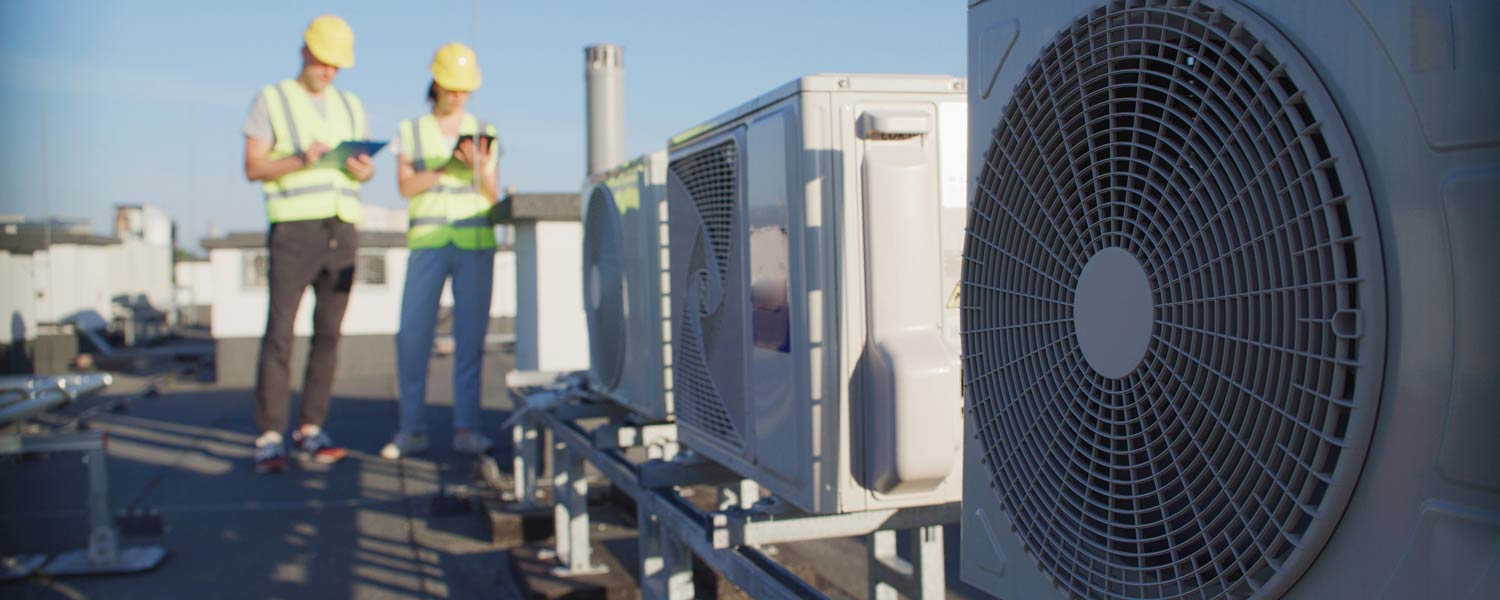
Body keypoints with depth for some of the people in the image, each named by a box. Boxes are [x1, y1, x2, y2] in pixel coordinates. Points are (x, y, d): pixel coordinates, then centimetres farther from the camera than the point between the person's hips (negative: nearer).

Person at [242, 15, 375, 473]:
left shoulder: (350, 106, 19)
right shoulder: (272, 100, 5)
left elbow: (367, 165, 18)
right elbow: (253, 167, -2)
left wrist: (363, 169, -6)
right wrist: (299, 159, -18)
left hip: (342, 232, 5)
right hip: (294, 231, -5)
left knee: (328, 334, 4)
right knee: (279, 333, -9)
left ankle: (310, 430, 10)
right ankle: (269, 439, -7)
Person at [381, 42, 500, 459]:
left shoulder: (484, 133, 11)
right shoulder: (411, 131, 11)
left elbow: (492, 197, 6)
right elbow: (405, 186, -1)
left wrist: (479, 166, -12)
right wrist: (446, 166, -14)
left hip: (475, 242, 0)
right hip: (427, 240, 0)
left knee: (470, 335, -3)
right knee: (412, 334, -6)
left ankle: (466, 429, 3)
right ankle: (411, 430, 3)